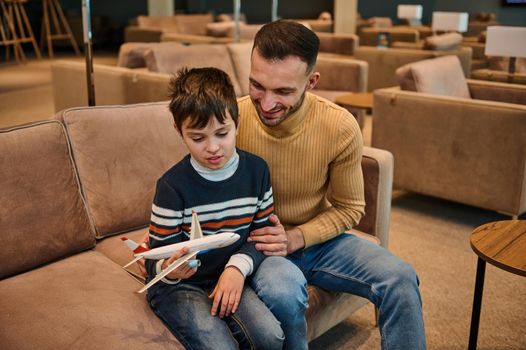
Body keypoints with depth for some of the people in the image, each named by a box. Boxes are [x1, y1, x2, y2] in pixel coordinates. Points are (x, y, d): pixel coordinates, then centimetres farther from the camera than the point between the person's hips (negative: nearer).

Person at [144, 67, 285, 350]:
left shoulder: (256, 170, -4)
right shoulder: (173, 185, -15)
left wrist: (239, 266, -14)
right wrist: (168, 270, -34)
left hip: (228, 277, 4)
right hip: (178, 284, -3)